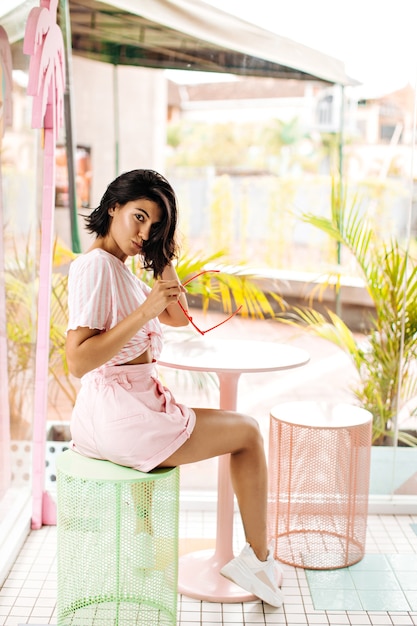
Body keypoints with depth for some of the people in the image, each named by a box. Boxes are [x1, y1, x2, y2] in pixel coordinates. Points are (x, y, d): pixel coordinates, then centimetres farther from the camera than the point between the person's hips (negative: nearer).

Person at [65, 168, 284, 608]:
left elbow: (179, 317, 19)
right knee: (247, 432, 2)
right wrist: (144, 313, -24)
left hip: (133, 403, 10)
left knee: (244, 431, 21)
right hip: (118, 412, -10)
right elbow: (77, 361, -23)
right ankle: (259, 560, 17)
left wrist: (163, 256, 8)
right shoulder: (95, 265, -15)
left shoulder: (119, 268, 15)